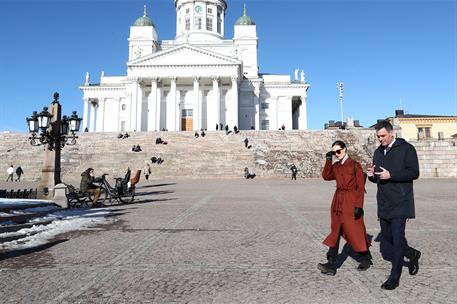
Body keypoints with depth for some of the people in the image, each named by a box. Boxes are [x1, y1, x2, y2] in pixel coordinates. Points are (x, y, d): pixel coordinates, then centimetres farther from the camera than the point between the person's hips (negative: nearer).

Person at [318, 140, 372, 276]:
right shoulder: (336, 166, 11)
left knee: (355, 231, 3)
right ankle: (331, 265, 6)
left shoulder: (355, 165, -7)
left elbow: (361, 186, -9)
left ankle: (366, 259, 29)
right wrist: (328, 160, -4)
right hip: (338, 202, 6)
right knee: (335, 231, 4)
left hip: (351, 202, -6)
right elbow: (326, 176, 0)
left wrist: (358, 206, -14)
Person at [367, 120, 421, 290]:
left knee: (397, 239, -5)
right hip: (383, 204, 7)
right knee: (387, 239, 12)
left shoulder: (406, 149, -4)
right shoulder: (378, 152, 14)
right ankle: (412, 254, 38)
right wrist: (371, 175, -2)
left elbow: (414, 173, -11)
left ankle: (394, 278, 7)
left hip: (400, 203, -6)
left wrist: (391, 175, -21)